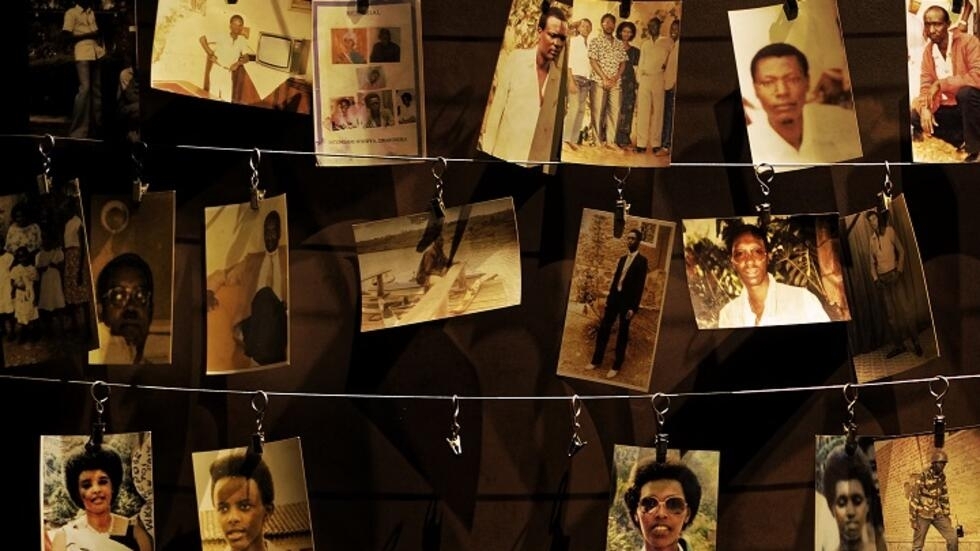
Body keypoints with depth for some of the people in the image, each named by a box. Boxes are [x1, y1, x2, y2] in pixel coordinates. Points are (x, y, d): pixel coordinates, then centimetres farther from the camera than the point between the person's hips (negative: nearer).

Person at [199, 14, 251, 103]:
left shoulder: (242, 41, -3)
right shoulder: (221, 37, -12)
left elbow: (246, 57, 3)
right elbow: (202, 39, -9)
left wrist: (238, 63, -17)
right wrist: (210, 54, -10)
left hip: (228, 73, 3)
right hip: (216, 71, -3)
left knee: (227, 100, 2)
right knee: (214, 97, 3)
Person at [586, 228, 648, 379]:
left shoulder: (641, 261, -8)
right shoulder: (622, 259, 13)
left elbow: (640, 285, -12)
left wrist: (633, 307, -16)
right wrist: (609, 298, 11)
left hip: (627, 300, -6)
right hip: (614, 297, 6)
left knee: (622, 334, 3)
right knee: (603, 328, 7)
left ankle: (616, 366, 11)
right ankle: (596, 360, 17)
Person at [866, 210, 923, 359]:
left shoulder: (889, 231, 0)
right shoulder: (872, 239, 13)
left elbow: (901, 251, -1)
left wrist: (899, 270, -11)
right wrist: (875, 278, 0)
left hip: (894, 274, -5)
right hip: (882, 279, 5)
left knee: (905, 309, -9)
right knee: (891, 313, 4)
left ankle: (916, 342, -6)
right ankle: (898, 345, 7)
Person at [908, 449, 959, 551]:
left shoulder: (942, 476, 3)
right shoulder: (923, 476, -17)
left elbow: (944, 497, 14)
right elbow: (914, 498, -16)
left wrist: (947, 515, 13)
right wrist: (913, 519, -17)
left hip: (937, 514, 6)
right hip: (923, 514, -6)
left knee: (953, 538, -4)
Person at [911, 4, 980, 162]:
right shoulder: (928, 50, 2)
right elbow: (925, 86, 2)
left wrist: (941, 84, -29)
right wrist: (925, 108, -21)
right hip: (947, 107, 7)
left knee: (966, 92, -38)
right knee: (914, 117, -12)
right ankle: (963, 140, -2)